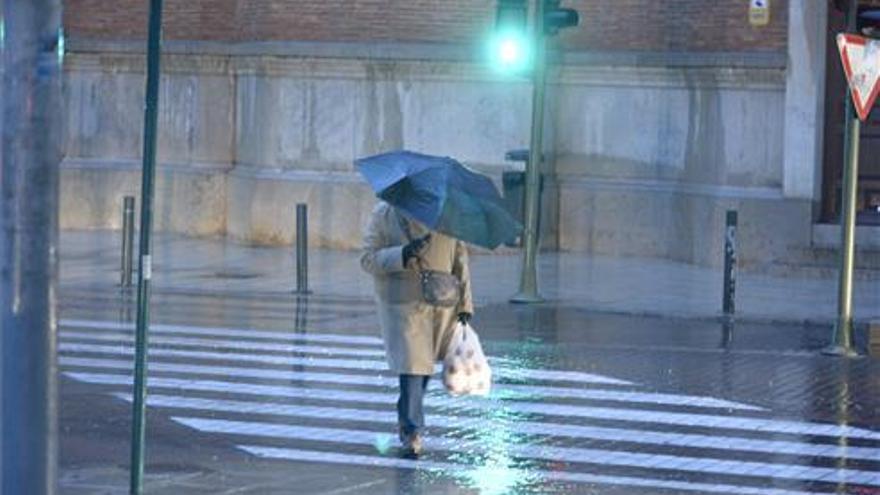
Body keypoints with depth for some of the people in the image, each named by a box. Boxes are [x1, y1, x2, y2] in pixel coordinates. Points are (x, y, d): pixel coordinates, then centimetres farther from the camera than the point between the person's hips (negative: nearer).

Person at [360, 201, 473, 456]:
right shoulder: (383, 215, -4)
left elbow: (459, 257, 7)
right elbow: (368, 260, -6)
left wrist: (464, 303, 5)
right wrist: (402, 255, -24)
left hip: (442, 303, 3)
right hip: (402, 304, -3)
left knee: (425, 361, 13)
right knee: (411, 364, -10)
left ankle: (406, 417, 36)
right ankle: (412, 431, -3)